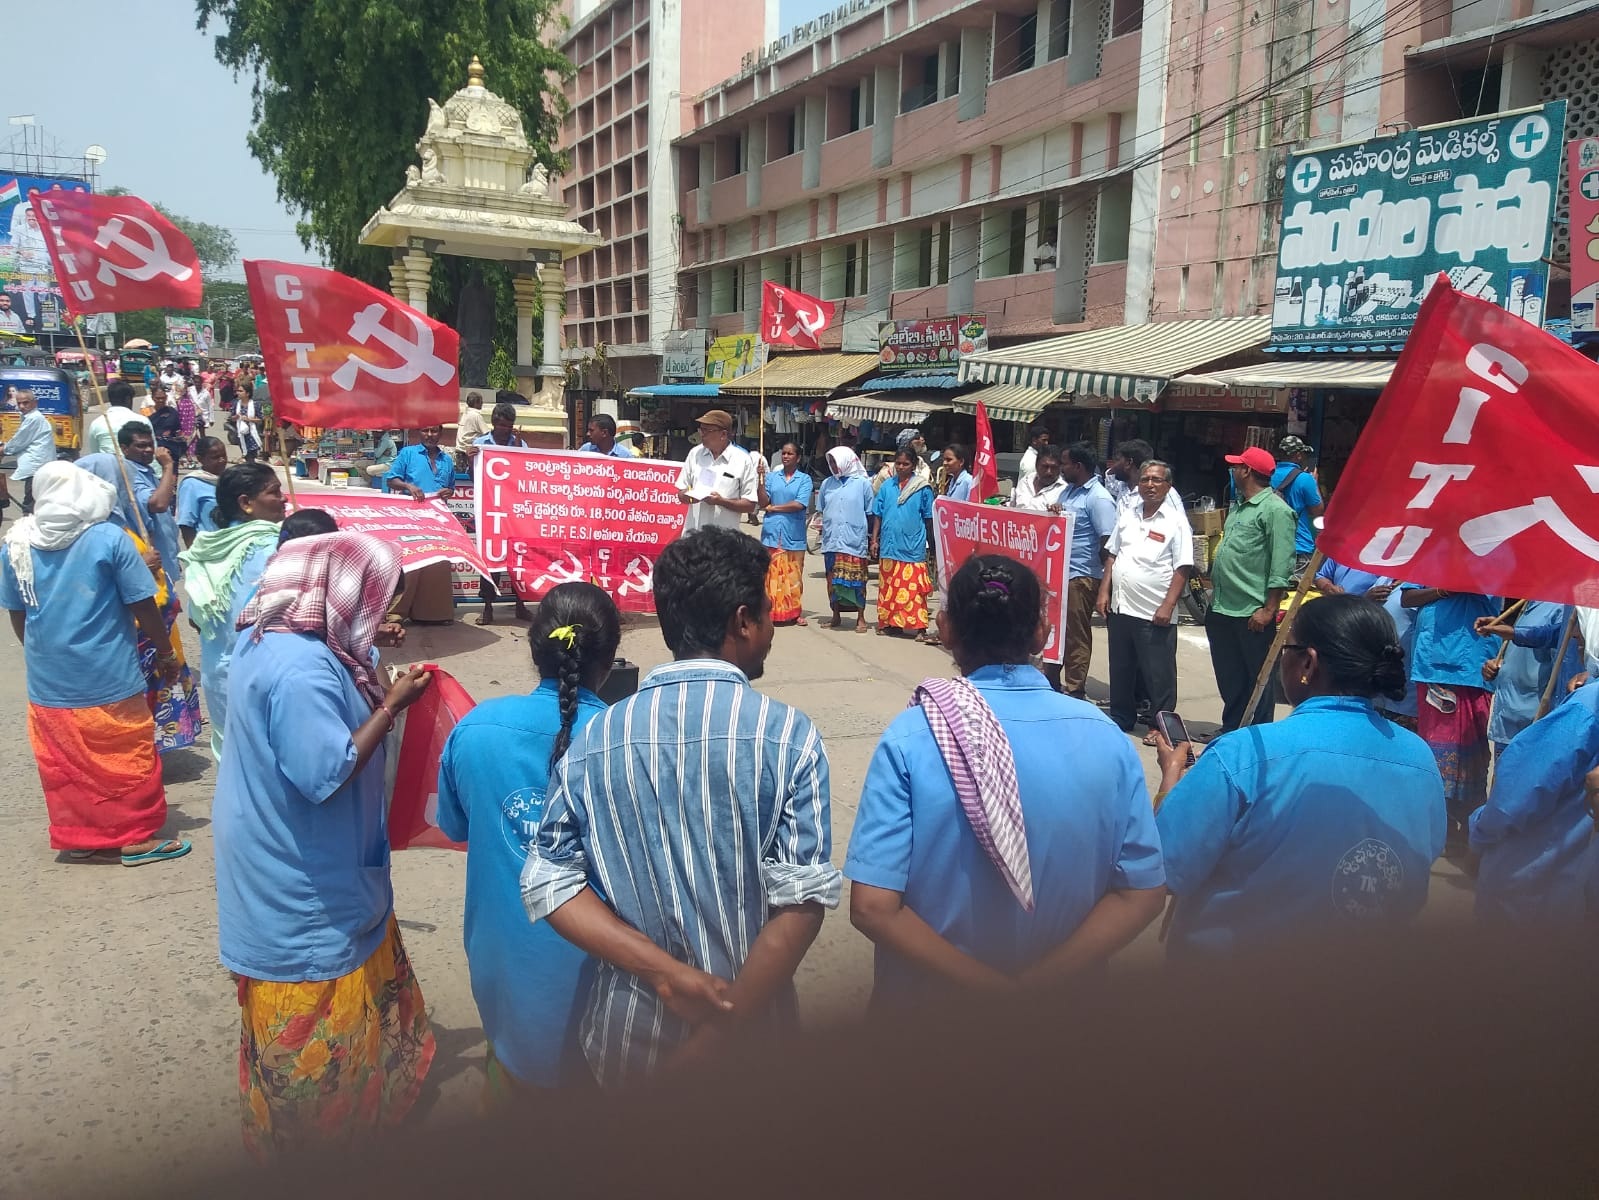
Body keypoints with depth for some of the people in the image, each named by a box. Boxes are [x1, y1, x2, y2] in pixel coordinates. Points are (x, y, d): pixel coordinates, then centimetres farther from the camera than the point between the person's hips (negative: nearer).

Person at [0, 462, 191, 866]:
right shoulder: (109, 538, -12)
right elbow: (142, 606, -10)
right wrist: (166, 652, 4)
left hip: (48, 679, 4)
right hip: (108, 675, -4)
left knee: (63, 763, 16)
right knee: (128, 757, 9)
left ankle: (76, 836, 27)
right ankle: (138, 837, 16)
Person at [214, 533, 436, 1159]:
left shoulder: (269, 635, 0)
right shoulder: (300, 668, -31)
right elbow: (327, 774, -30)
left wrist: (367, 666, 4)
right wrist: (391, 706, -23)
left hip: (288, 857, 10)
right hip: (302, 879, -10)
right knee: (311, 1013, 9)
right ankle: (304, 1137, 30)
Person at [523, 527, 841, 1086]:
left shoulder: (594, 738, -7)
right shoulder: (789, 736, -15)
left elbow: (550, 884, -9)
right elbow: (801, 902, -21)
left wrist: (669, 974, -13)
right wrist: (720, 1033, -16)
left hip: (629, 1031, 2)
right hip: (749, 1025, -2)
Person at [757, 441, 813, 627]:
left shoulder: (804, 479, 4)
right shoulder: (771, 476, 9)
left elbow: (799, 504, -9)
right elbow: (762, 503, 1)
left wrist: (773, 508, -4)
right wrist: (760, 479, -9)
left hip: (793, 535, -1)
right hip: (771, 533, 1)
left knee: (793, 576, 4)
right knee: (771, 575, 1)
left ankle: (794, 612, 13)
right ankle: (771, 612, 6)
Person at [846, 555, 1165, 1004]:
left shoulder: (910, 738, -19)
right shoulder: (1105, 737, -11)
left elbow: (873, 907, -23)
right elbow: (1144, 893, -11)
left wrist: (988, 987, -18)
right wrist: (1037, 983, -14)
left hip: (933, 1000, -2)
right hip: (1063, 1003, 2)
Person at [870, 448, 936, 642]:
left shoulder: (922, 488, -1)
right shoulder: (887, 486, 7)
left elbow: (929, 517, 4)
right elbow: (878, 515, 11)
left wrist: (928, 543, 3)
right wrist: (874, 540, 7)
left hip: (913, 547, -3)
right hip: (889, 545, 4)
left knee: (914, 589, -7)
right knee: (888, 587, 12)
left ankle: (920, 629, -8)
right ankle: (888, 622, 25)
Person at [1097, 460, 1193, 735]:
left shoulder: (1176, 522, -6)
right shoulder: (1126, 516, 10)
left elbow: (1182, 568, -10)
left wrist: (1168, 606, -16)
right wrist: (1104, 592, 7)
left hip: (1154, 614, -5)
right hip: (1120, 608, 6)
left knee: (1158, 673, 2)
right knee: (1120, 669, 16)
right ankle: (1120, 718, 29)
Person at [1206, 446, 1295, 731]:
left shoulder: (1275, 510, -12)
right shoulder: (1238, 507, 15)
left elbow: (1281, 566, -17)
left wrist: (1268, 610, -19)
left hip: (1252, 614, -9)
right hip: (1221, 610, 9)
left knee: (1256, 681, 2)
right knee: (1228, 678, 18)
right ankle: (1231, 732, 31)